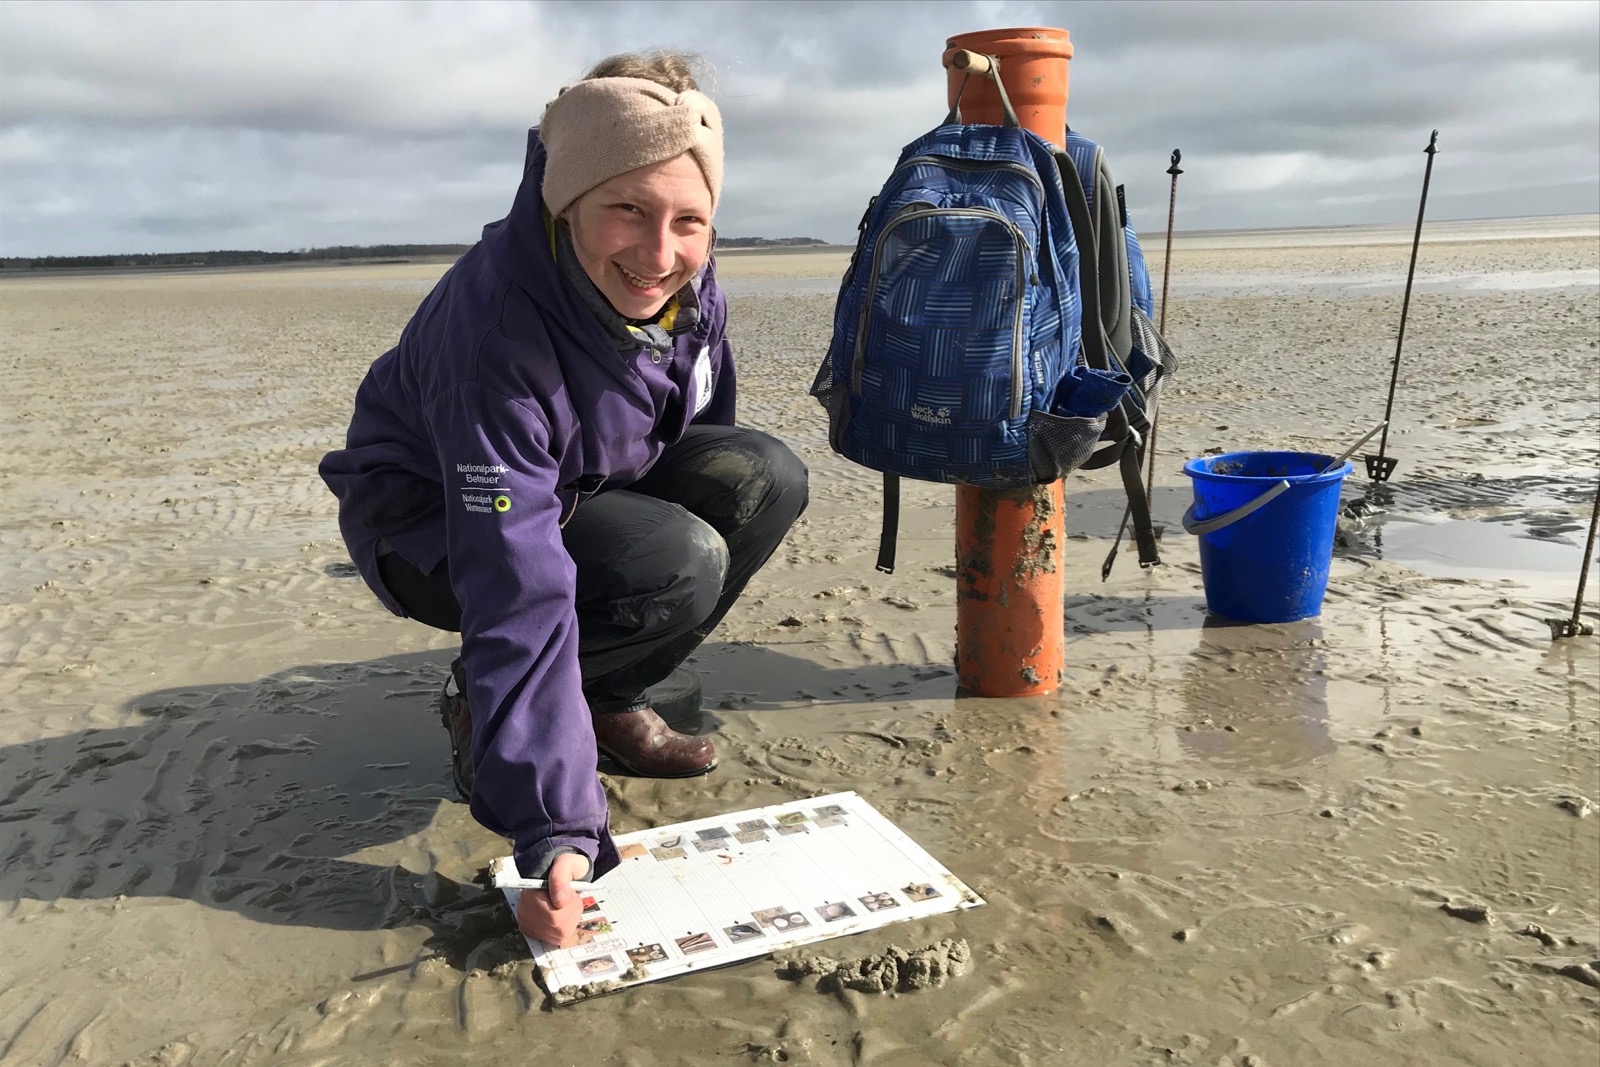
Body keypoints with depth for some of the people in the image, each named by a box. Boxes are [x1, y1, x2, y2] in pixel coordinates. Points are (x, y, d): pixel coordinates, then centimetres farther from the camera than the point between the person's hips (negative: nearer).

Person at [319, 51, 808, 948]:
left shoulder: (687, 281, -16)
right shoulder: (493, 328, -36)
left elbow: (705, 429, 5)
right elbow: (519, 595, -40)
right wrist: (554, 828, -40)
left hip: (589, 489, 7)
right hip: (431, 522, -6)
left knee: (765, 477, -16)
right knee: (679, 564, -30)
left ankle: (608, 701, 1)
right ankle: (481, 712, -3)